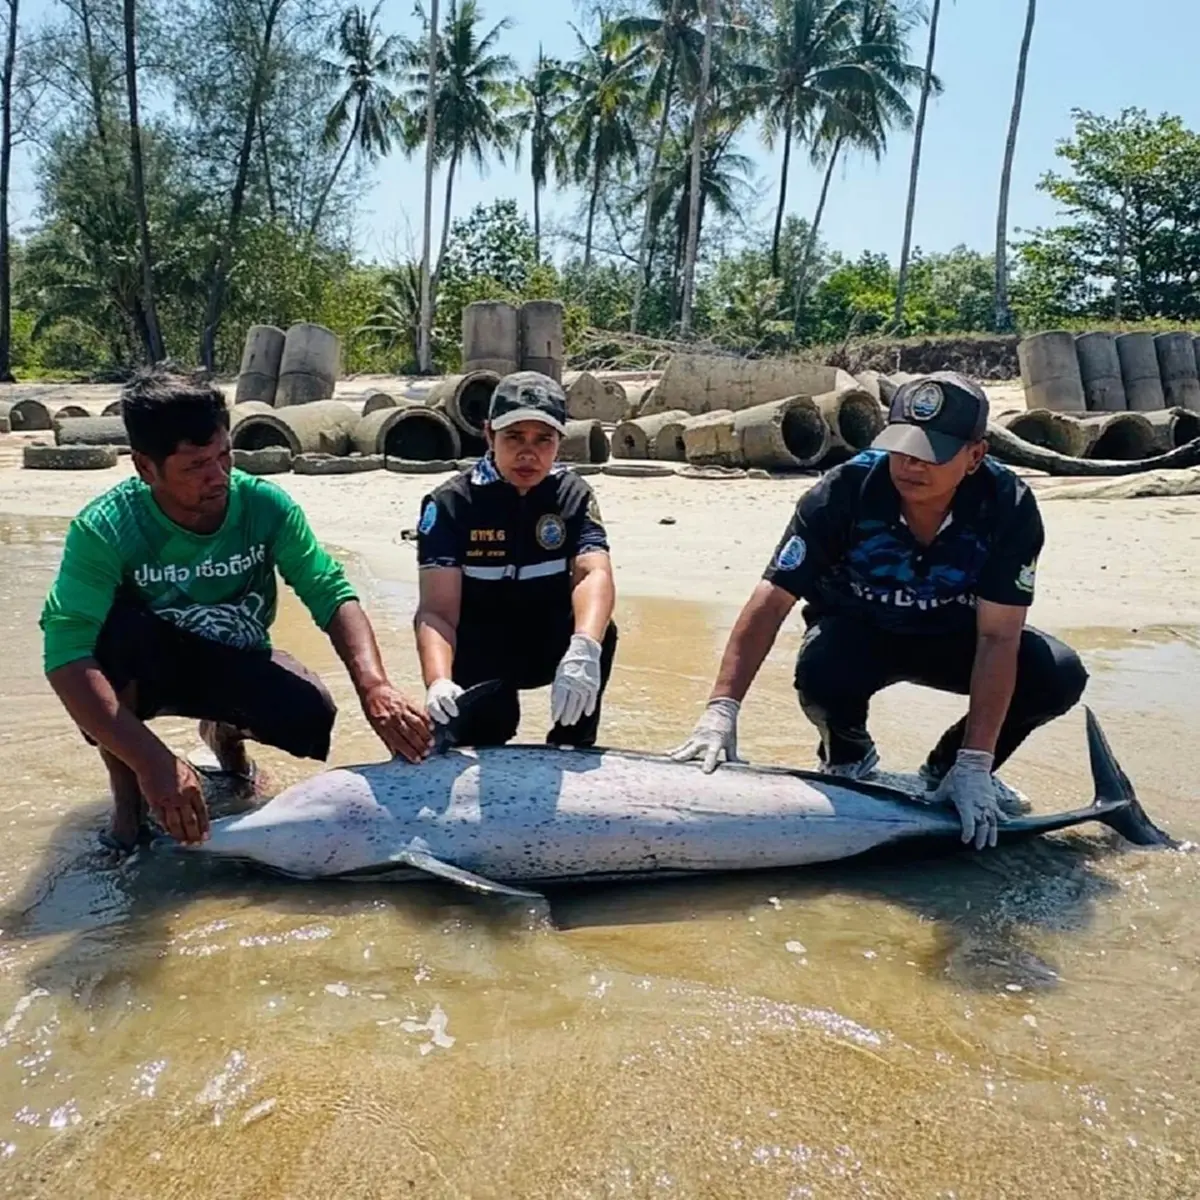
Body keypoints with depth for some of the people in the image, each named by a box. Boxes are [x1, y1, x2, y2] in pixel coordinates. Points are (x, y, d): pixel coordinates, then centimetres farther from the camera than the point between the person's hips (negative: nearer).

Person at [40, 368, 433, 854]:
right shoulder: (106, 529, -29)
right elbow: (66, 655, -37)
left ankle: (226, 731, 11)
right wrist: (152, 760, -50)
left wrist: (373, 686, -46)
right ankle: (126, 793, -10)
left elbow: (333, 594, -27)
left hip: (237, 665, 2)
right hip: (140, 671, -1)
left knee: (311, 718, -28)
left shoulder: (265, 505, -23)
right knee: (115, 626, -36)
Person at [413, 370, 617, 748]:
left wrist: (583, 649, -53)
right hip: (479, 656, -2)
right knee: (479, 743, -26)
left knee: (599, 634, -29)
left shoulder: (572, 494, -11)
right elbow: (436, 610, -27)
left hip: (551, 648, 2)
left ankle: (571, 753, -9)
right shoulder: (450, 503, -17)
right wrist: (439, 681, -50)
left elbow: (594, 574, -30)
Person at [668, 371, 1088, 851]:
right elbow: (771, 600, -29)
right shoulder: (847, 490, -28)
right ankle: (849, 757, 2)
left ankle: (949, 770, 5)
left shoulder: (1009, 506, -24)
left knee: (1059, 676, -23)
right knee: (821, 672, -36)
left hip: (951, 635, 2)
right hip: (858, 631, -1)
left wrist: (974, 766, -31)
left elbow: (997, 637, -26)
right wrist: (722, 709, -38)